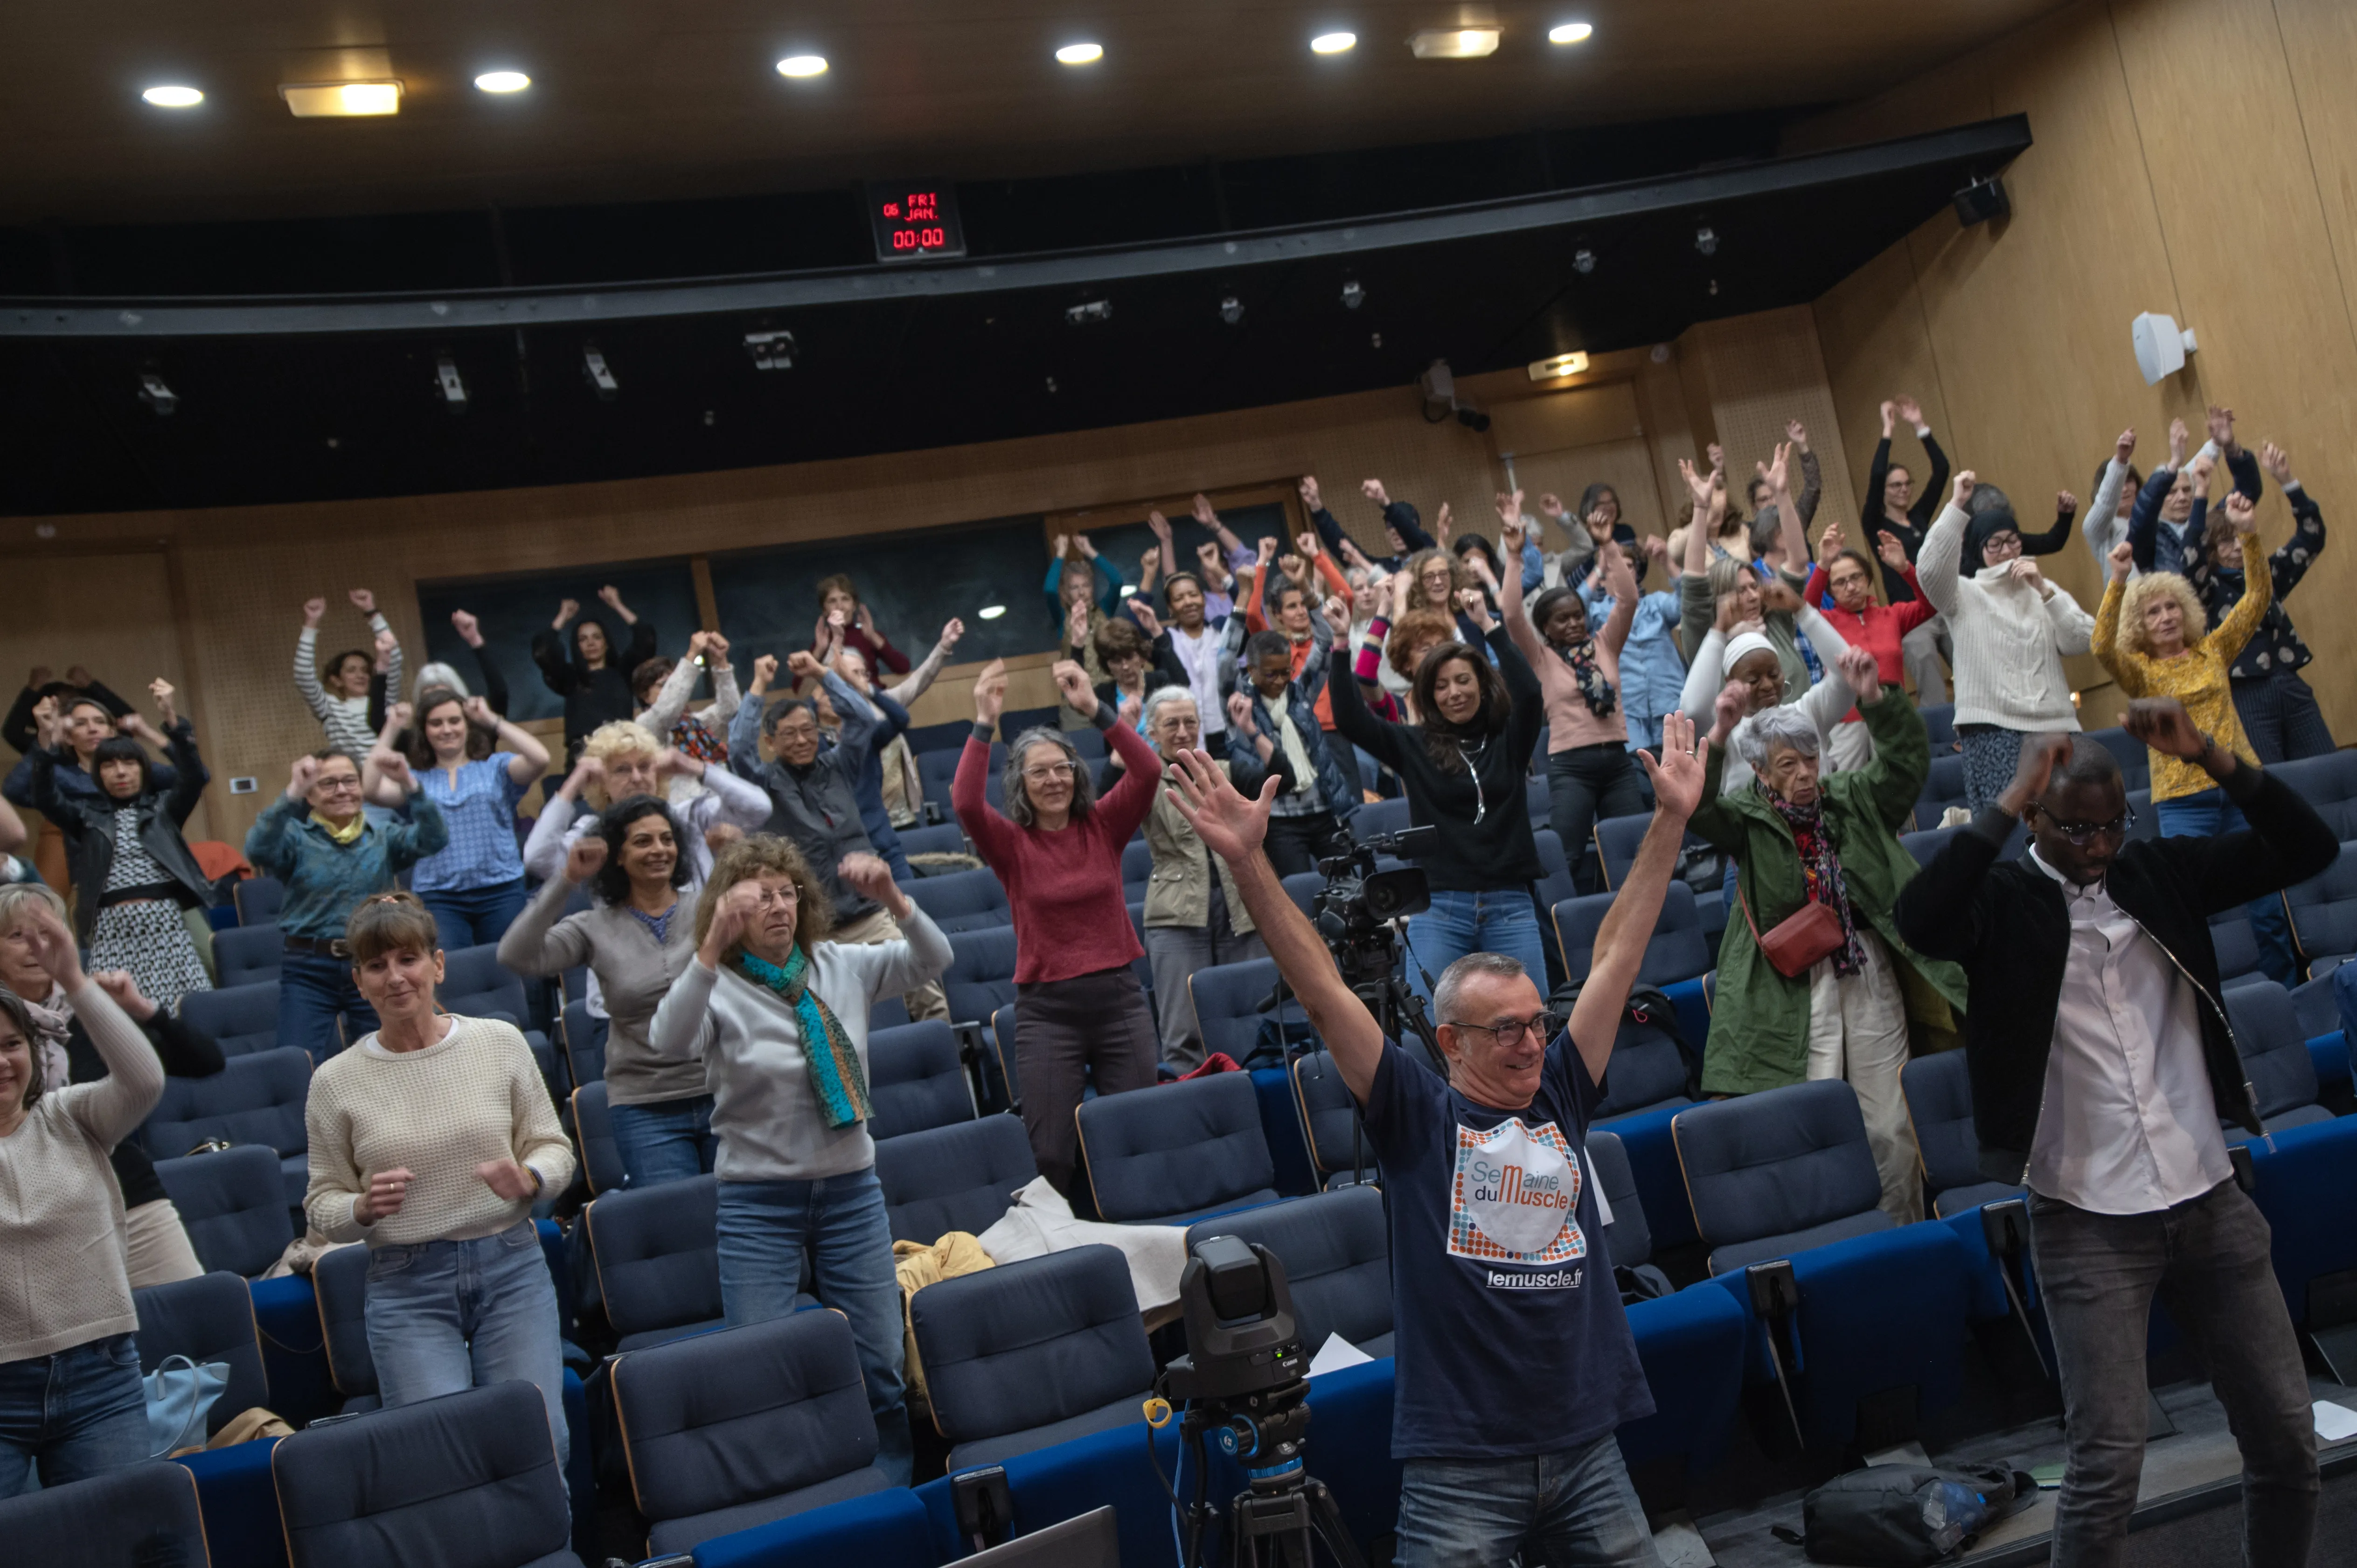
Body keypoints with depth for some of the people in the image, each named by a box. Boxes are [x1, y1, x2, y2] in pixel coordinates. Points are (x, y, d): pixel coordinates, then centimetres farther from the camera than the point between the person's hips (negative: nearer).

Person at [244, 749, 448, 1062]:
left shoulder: (384, 837, 9)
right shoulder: (296, 837, 4)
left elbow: (434, 839, -8)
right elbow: (259, 851, -17)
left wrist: (410, 785, -21)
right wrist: (291, 795, -27)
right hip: (309, 971, -1)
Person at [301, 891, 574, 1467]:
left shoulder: (500, 1042, 2)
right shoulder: (335, 1082, 1)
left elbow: (554, 1147, 7)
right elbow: (322, 1204, 8)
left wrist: (528, 1179, -15)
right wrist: (364, 1208, -14)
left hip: (511, 1267, 1)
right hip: (407, 1288, 0)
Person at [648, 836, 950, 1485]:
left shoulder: (843, 967, 3)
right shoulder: (718, 987, -7)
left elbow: (933, 961, -6)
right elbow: (669, 1044, -27)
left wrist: (894, 902, -24)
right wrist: (712, 947, -38)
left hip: (852, 1189, 3)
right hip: (759, 1205, -3)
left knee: (883, 1367, 9)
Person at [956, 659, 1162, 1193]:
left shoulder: (1103, 826, 3)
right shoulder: (1011, 843, -1)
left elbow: (1148, 771, -11)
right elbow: (965, 802, -20)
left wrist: (1095, 710, -20)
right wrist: (985, 725, -26)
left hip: (1119, 996, 2)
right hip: (1047, 1009, -2)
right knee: (1050, 1153, -3)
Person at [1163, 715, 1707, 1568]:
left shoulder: (1561, 1096, 7)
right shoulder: (1416, 1115, -3)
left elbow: (1617, 954, 7)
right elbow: (1321, 990, -12)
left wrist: (1671, 819, 8)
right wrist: (1248, 861, -19)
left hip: (1588, 1447, 4)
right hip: (1461, 1464, -4)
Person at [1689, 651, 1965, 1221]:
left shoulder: (1852, 801, 10)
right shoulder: (1748, 821, 0)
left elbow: (1909, 759, 3)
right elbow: (1696, 810, -17)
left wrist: (1876, 699, -12)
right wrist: (1717, 738, -30)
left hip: (1871, 978, 3)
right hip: (1795, 990, -3)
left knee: (1891, 1127, 9)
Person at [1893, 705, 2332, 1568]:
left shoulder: (2163, 870, 5)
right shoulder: (2004, 902, -8)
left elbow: (2310, 848, -1)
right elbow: (1919, 920, -29)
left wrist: (2209, 756, -14)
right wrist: (2009, 798, -28)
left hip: (2209, 1199, 5)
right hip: (2088, 1223, -4)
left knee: (2288, 1435, 12)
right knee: (2108, 1464, -6)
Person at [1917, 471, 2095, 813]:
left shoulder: (2042, 589, 20)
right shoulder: (1964, 594, 8)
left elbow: (2081, 641, 7)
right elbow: (1929, 570, -15)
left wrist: (2044, 589, -3)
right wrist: (1957, 505, -18)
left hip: (2054, 726, 4)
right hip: (1993, 730, -4)